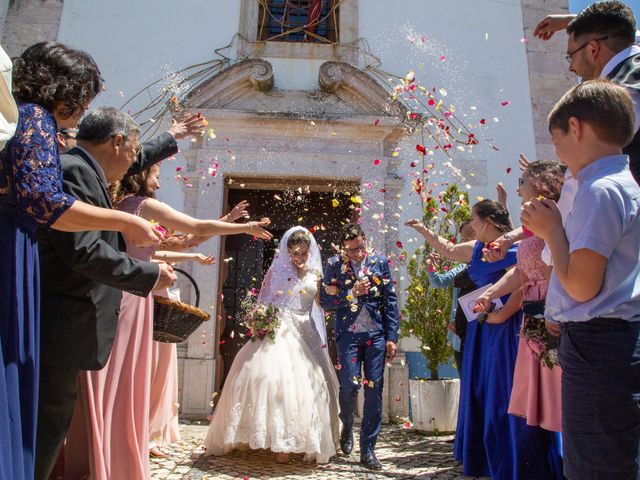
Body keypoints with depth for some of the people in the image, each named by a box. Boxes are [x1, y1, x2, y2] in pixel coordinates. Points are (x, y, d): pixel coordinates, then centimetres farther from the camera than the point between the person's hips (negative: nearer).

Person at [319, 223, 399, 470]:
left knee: (374, 391, 2)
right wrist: (353, 292, -14)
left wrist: (391, 337, -1)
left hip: (376, 334, 1)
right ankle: (347, 427, 25)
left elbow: (390, 301, 4)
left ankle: (367, 450, 16)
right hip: (348, 334, -1)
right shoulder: (334, 265, 1)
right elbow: (326, 301, -1)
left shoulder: (380, 262, 4)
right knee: (350, 385, -9)